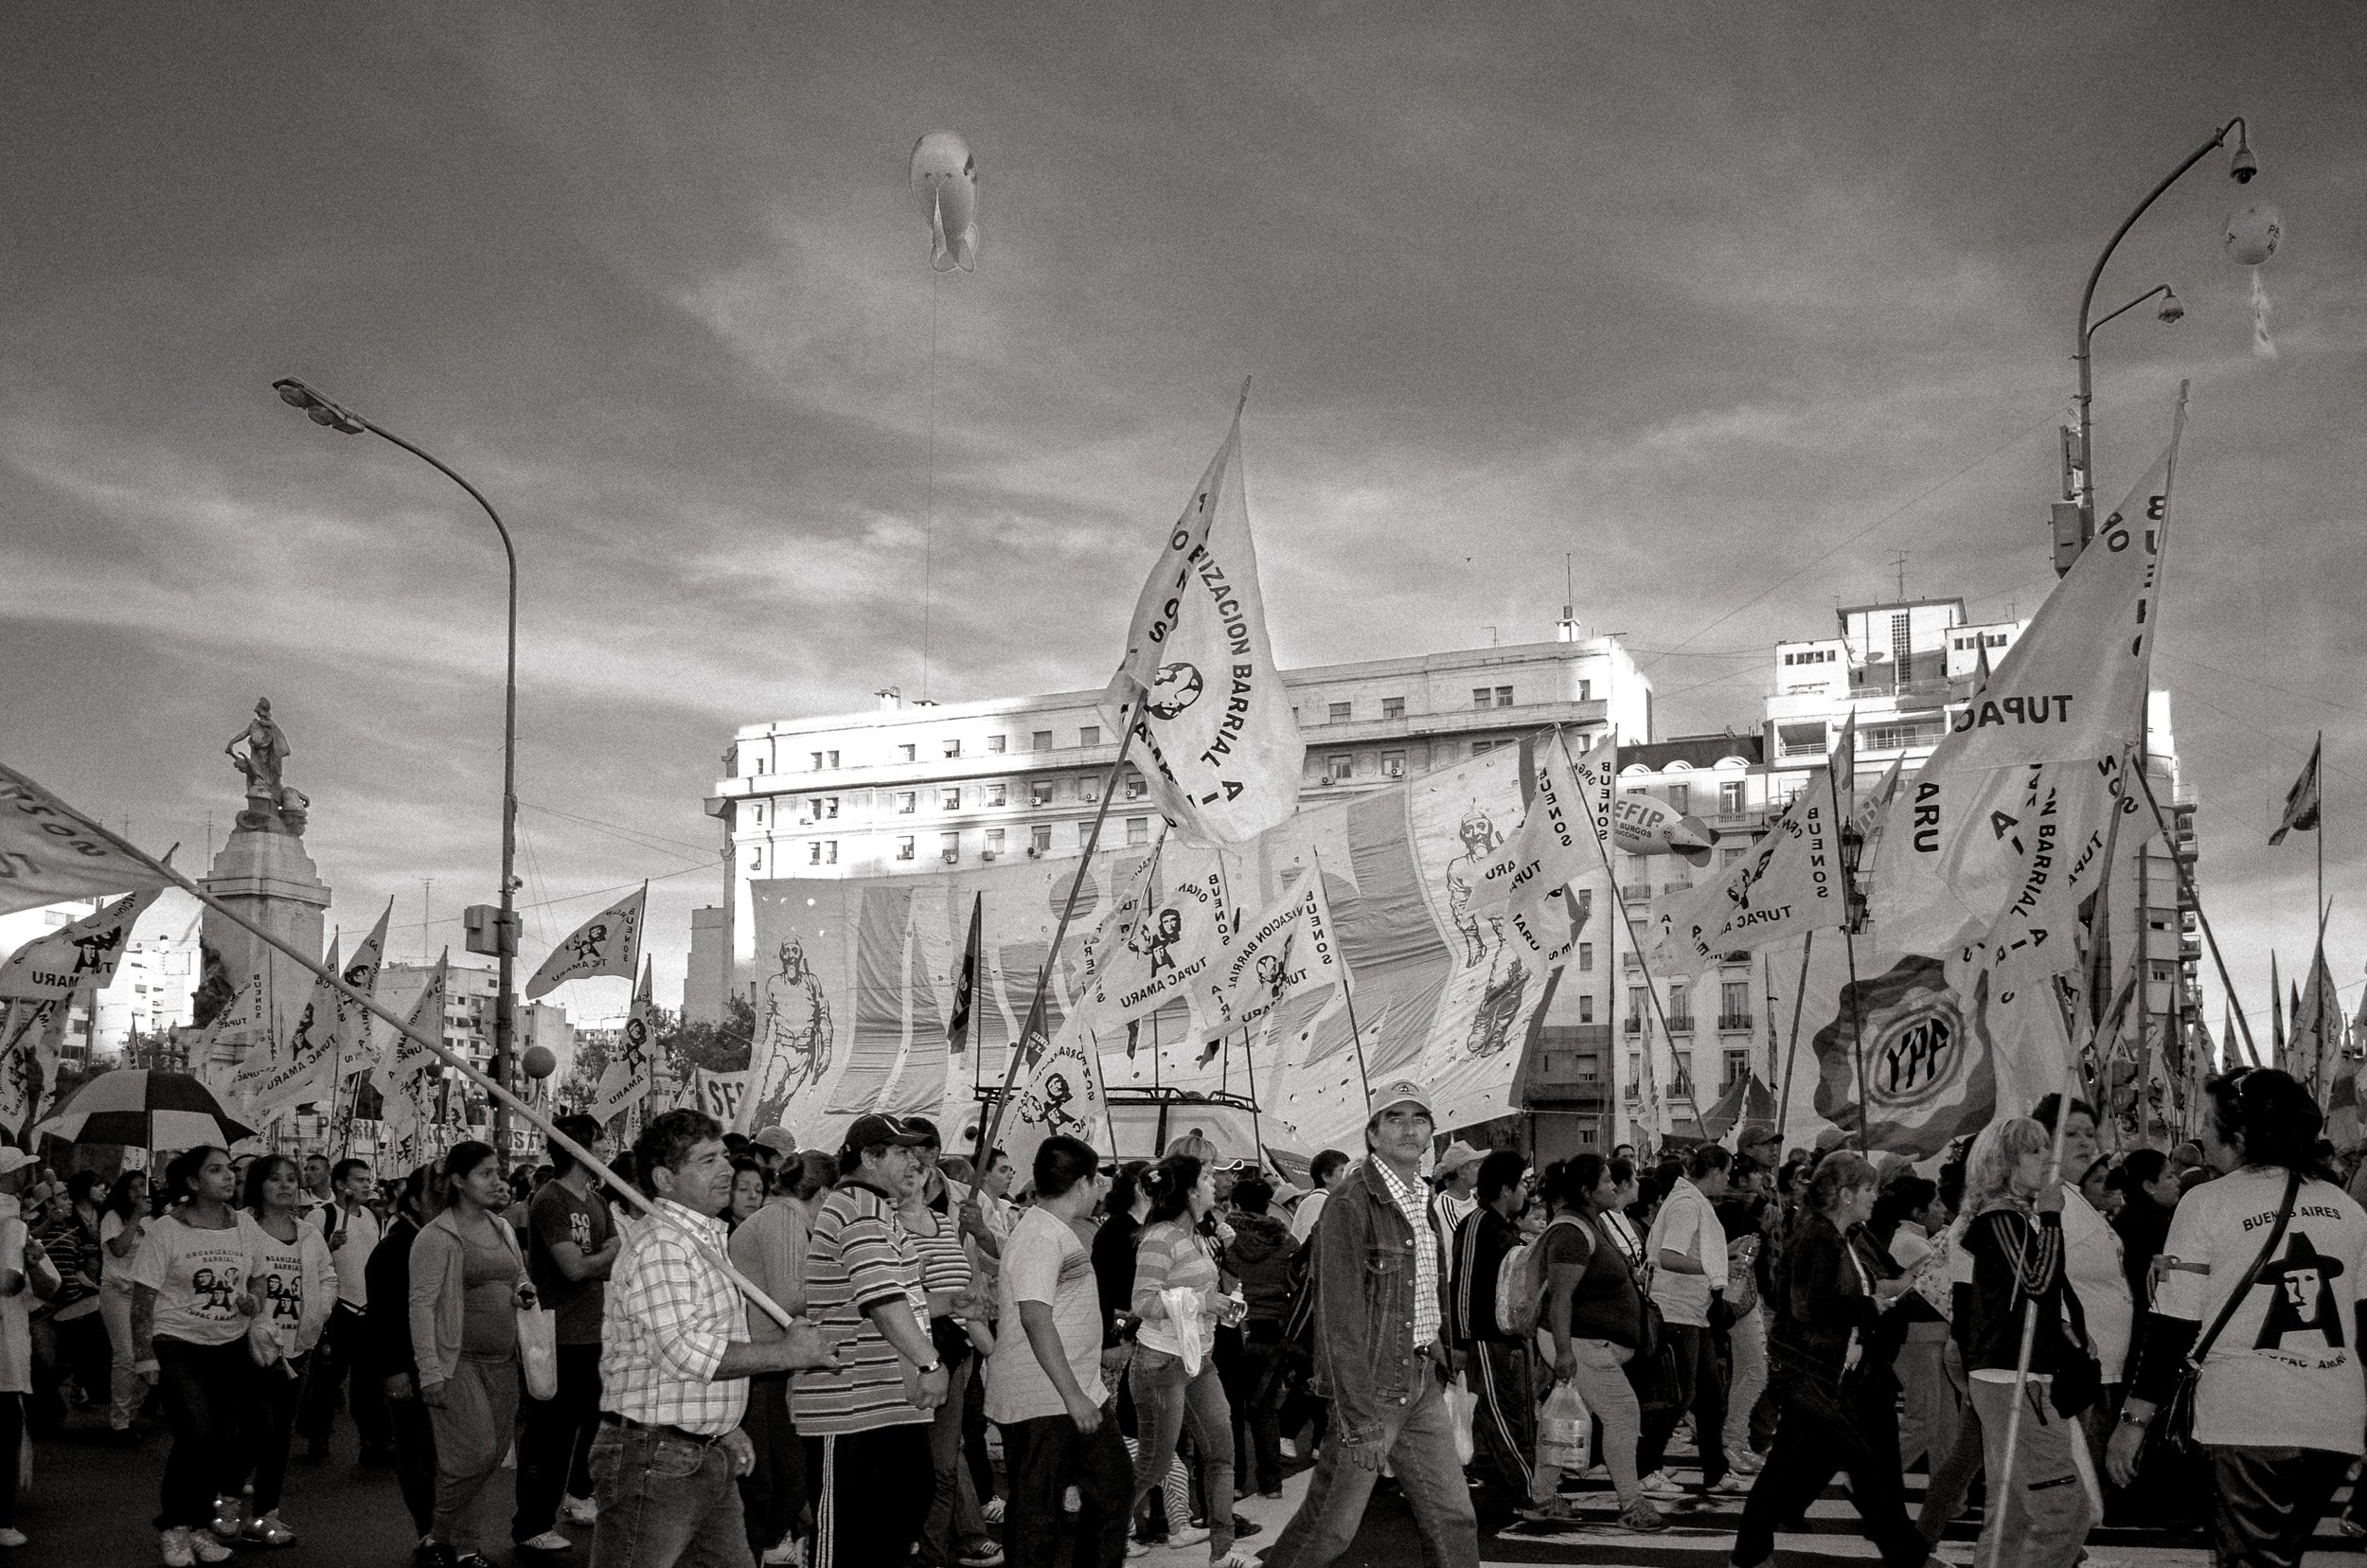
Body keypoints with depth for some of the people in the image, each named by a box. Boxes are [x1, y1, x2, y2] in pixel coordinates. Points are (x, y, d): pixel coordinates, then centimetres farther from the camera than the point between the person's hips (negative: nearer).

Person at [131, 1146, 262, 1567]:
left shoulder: (245, 1228, 5)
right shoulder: (166, 1231, -6)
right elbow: (142, 1299, -5)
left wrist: (251, 1301, -3)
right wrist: (146, 1358, -10)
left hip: (232, 1346, 4)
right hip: (179, 1343, -4)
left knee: (233, 1436, -4)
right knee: (198, 1435, -16)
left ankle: (202, 1526, 15)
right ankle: (176, 1528, 3)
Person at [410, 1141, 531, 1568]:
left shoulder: (502, 1228, 13)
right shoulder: (437, 1237, -9)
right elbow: (422, 1305, -12)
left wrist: (524, 1290, 3)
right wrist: (430, 1371, -17)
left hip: (502, 1361, 7)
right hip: (457, 1359, -7)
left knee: (493, 1454, 6)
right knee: (474, 1455, -12)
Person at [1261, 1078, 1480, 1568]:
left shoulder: (1422, 1204, 12)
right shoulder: (1350, 1206, -14)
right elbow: (1339, 1320, -18)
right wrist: (1361, 1419, -21)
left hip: (1422, 1383, 8)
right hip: (1371, 1385, -8)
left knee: (1453, 1519, 7)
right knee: (1330, 1526, -1)